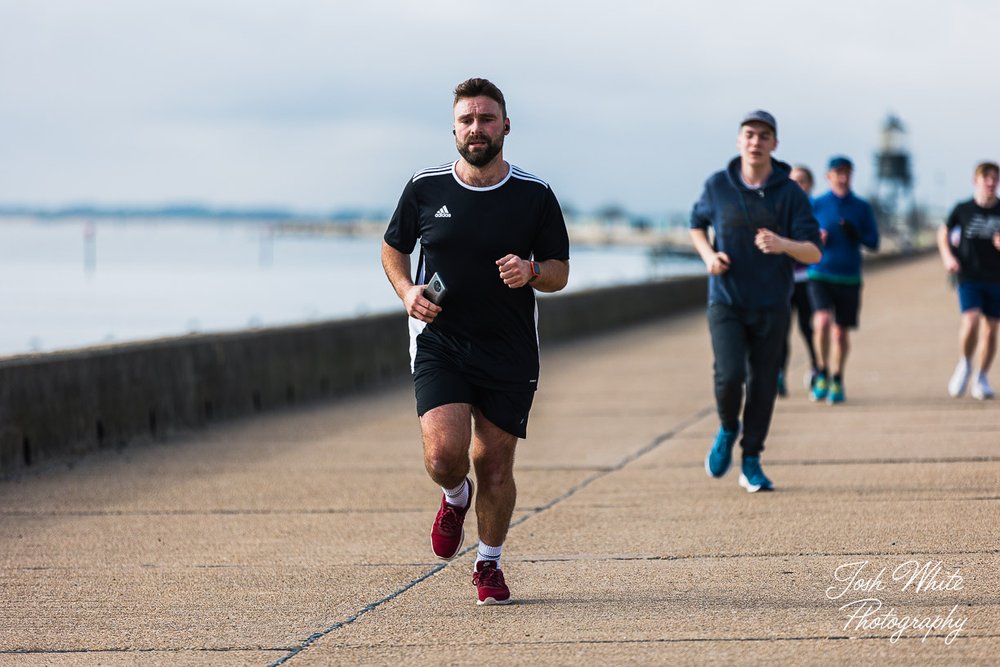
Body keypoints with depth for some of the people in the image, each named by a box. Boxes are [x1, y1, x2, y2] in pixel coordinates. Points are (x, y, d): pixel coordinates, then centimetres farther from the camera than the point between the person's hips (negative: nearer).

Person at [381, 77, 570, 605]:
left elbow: (560, 272, 7)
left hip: (509, 353, 0)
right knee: (444, 452, -18)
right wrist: (407, 292, -3)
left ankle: (489, 565, 26)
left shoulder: (535, 195, 1)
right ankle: (455, 498, 19)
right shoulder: (424, 189, 2)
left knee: (494, 465, 2)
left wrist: (531, 272, -16)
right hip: (439, 342, 0)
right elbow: (393, 249, 17)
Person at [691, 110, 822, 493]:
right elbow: (697, 224, 18)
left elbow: (813, 253, -9)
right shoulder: (718, 186, -1)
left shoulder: (790, 193, -5)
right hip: (726, 302, 0)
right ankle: (727, 430, 14)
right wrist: (708, 256, -3)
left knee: (762, 384, 3)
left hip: (771, 306, 0)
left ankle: (751, 463, 19)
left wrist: (782, 245, -31)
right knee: (729, 375, -17)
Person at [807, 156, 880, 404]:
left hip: (849, 278, 2)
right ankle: (822, 373, -5)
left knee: (841, 331, 6)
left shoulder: (861, 208, 6)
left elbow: (874, 242, 6)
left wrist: (856, 235, -14)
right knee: (822, 321, -23)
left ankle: (837, 381, 23)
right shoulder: (816, 205, 3)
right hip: (820, 274, -2)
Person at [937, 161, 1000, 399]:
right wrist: (948, 257, -1)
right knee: (971, 321, -19)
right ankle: (965, 365, 6)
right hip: (969, 278, -2)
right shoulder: (963, 210, -1)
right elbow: (944, 232, 14)